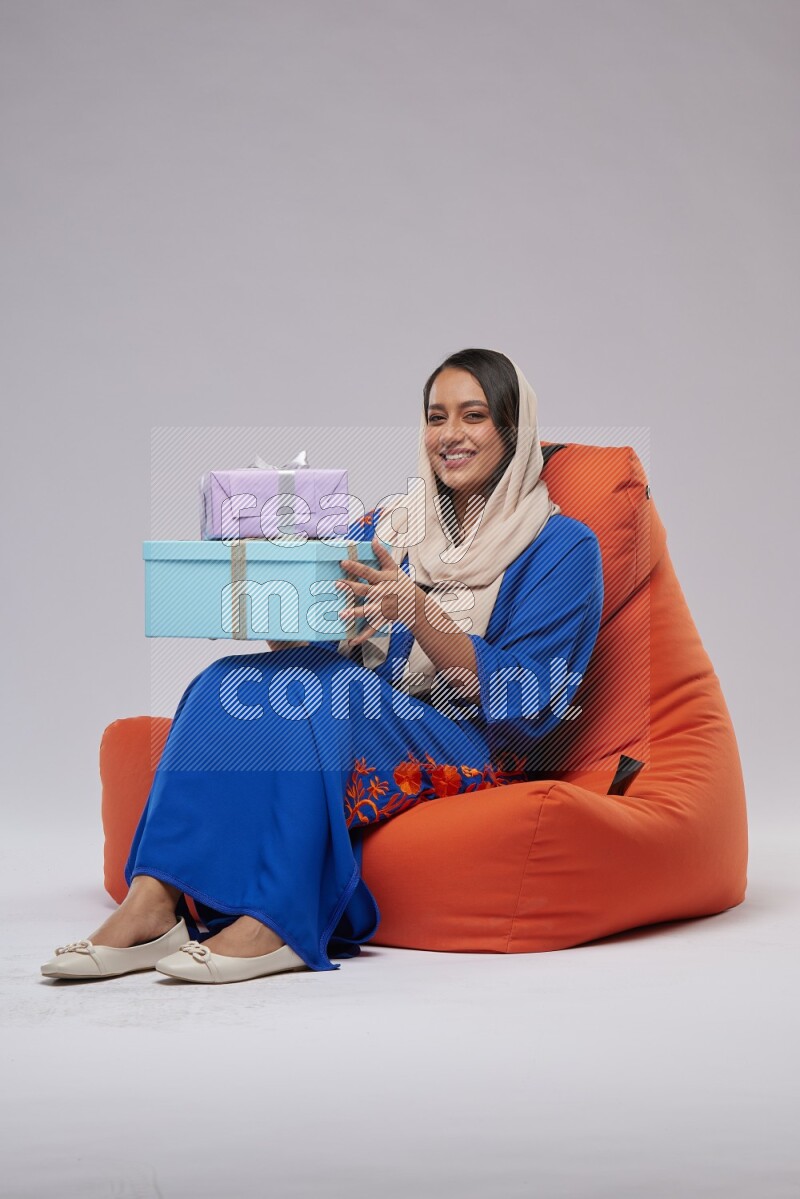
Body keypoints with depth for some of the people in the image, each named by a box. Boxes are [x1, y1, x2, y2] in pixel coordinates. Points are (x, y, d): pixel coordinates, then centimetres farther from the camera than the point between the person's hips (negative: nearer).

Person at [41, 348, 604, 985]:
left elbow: (522, 703, -11)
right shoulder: (386, 525, 16)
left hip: (475, 754, -5)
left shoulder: (562, 546, 0)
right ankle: (153, 904, -35)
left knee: (316, 693, -32)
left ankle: (272, 921, -38)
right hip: (359, 731, 5)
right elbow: (316, 646, 11)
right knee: (231, 682, -24)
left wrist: (416, 610, -23)